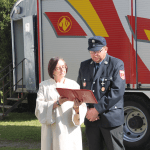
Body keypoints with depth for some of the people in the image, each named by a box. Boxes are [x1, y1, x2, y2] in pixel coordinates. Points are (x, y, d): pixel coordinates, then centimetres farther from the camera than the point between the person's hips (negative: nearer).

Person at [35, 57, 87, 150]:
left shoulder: (73, 85, 9)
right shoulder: (44, 86, 7)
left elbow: (83, 108, 0)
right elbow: (39, 107, -6)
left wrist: (76, 107, -23)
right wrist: (57, 103, -19)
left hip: (70, 130, 1)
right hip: (52, 131, -1)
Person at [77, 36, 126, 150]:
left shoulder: (117, 64, -5)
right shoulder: (84, 66, 12)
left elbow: (117, 91, -14)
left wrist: (97, 110, -15)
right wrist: (87, 110, -3)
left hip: (111, 118, -4)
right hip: (91, 119, 5)